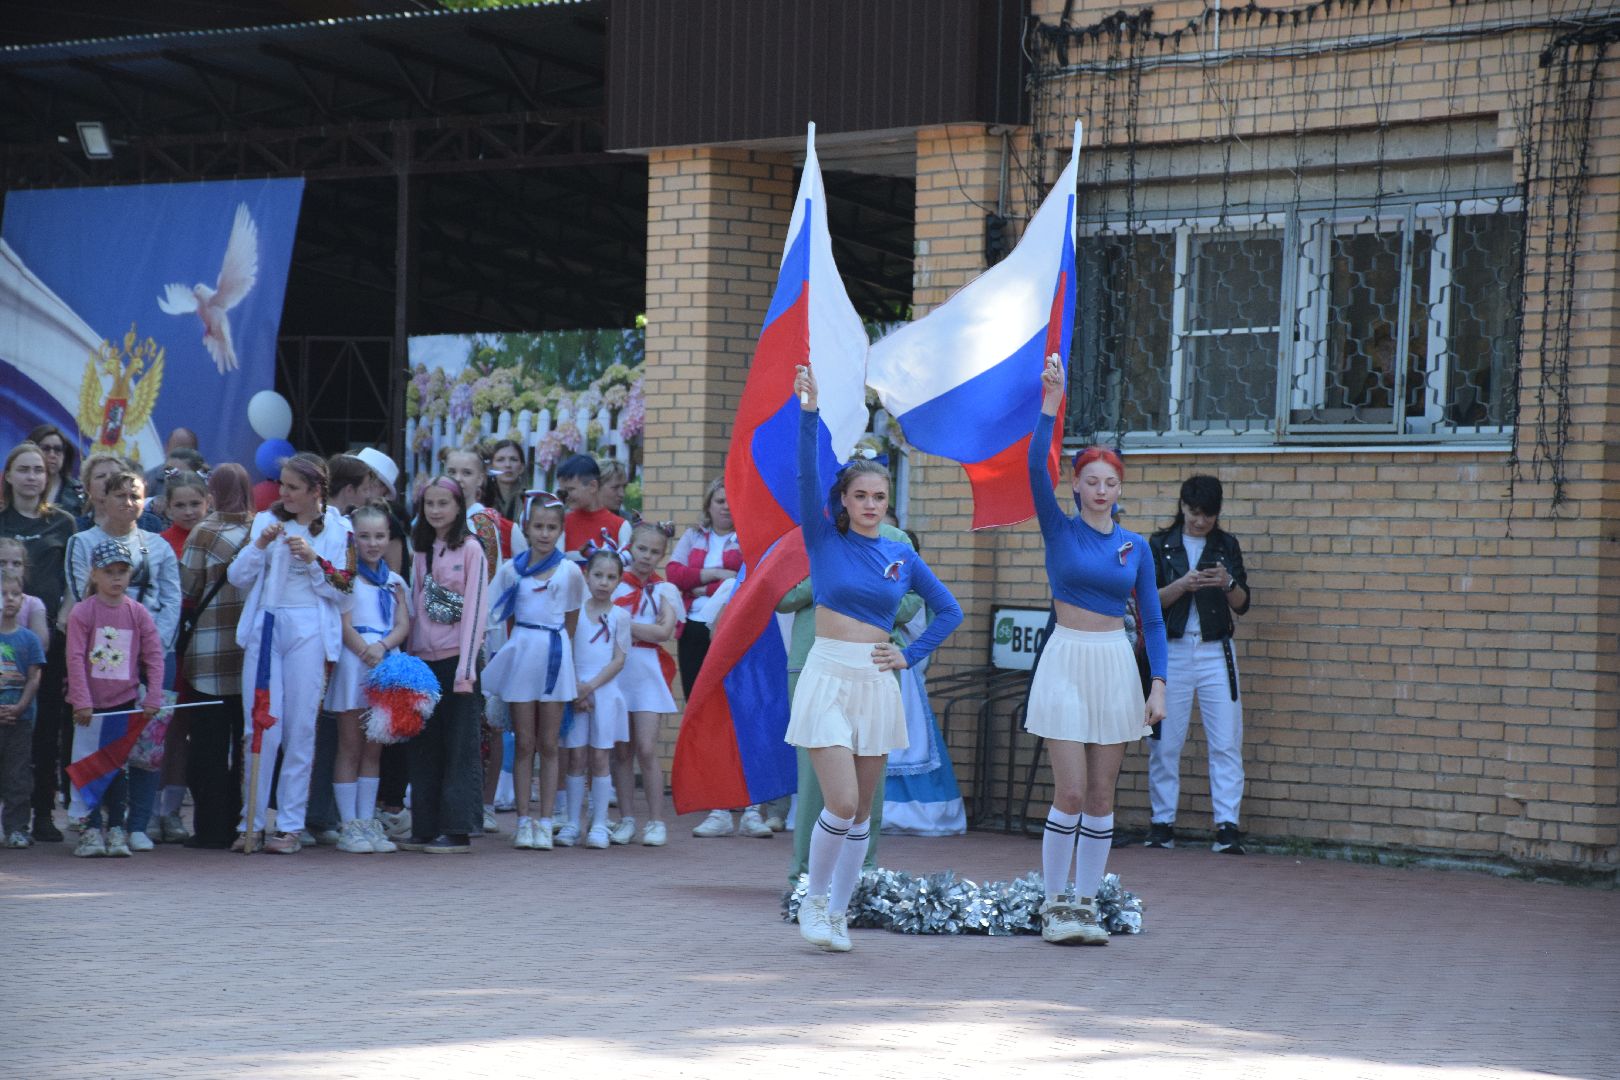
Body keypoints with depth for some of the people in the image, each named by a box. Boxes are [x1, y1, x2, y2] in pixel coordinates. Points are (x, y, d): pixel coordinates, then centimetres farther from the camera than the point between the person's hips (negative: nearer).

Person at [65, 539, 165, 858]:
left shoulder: (139, 613, 1)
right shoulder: (81, 612, -6)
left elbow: (154, 657, 1)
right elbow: (76, 659, -9)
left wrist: (153, 698, -6)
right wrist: (81, 702, -14)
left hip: (125, 701, 2)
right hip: (90, 705, -2)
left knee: (118, 765, 8)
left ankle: (116, 828, 13)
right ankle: (92, 829, 3)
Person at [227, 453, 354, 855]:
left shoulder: (338, 530, 3)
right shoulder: (266, 521, 11)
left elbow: (343, 593, 1)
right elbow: (237, 577, 6)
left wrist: (314, 559, -11)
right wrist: (260, 544, -9)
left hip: (308, 632, -2)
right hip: (263, 628, 2)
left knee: (300, 729, -1)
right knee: (260, 726, -2)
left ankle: (290, 825, 5)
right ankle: (251, 822, 3)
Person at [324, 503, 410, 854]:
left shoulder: (395, 582, 16)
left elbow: (404, 626, 6)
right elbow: (344, 624, -7)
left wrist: (382, 646, -13)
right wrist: (366, 653, -19)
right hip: (354, 663, -5)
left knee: (374, 749, 7)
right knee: (350, 746, -2)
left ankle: (367, 822, 10)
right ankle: (348, 826, -2)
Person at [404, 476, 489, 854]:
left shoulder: (470, 549, -5)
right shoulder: (421, 552, 13)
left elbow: (474, 610, -9)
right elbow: (416, 607, 15)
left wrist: (466, 670, -14)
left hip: (456, 658, -6)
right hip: (425, 659, 6)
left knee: (459, 746, -4)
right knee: (424, 745, 7)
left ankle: (457, 830, -2)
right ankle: (425, 828, 12)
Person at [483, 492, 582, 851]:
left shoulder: (570, 572, 1)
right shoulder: (511, 570, 3)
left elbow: (571, 623, 9)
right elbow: (503, 616, 10)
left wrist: (559, 651, 9)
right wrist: (515, 646, 1)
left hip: (555, 656, -1)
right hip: (521, 653, 1)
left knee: (548, 744, 3)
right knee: (523, 743, 3)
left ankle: (545, 822, 5)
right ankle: (524, 821, 5)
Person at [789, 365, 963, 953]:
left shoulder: (902, 557, 8)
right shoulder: (825, 539, 0)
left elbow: (949, 610, 18)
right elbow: (807, 473, -15)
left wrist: (911, 655, 6)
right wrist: (809, 413, -26)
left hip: (877, 684, 3)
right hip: (828, 678, -3)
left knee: (862, 809, 6)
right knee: (841, 803, -13)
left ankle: (837, 912, 17)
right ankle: (813, 899, 8)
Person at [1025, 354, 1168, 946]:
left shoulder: (1135, 546, 7)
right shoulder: (1061, 530, 0)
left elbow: (1152, 620, 9)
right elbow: (1036, 468, -16)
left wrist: (1158, 684, -1)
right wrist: (1050, 407, -25)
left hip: (1116, 665, 3)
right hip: (1067, 660, -3)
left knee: (1101, 796, 5)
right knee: (1070, 793, -7)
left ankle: (1086, 905, 11)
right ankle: (1054, 906, 2)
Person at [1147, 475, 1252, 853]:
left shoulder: (1226, 545, 9)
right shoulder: (1160, 545, 6)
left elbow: (1242, 605, 7)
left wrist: (1228, 583, -14)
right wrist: (1182, 585, -17)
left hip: (1215, 652, 1)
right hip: (1172, 651, -1)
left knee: (1226, 742, -5)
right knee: (1165, 743, 0)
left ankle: (1227, 826, -6)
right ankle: (1162, 823, 7)